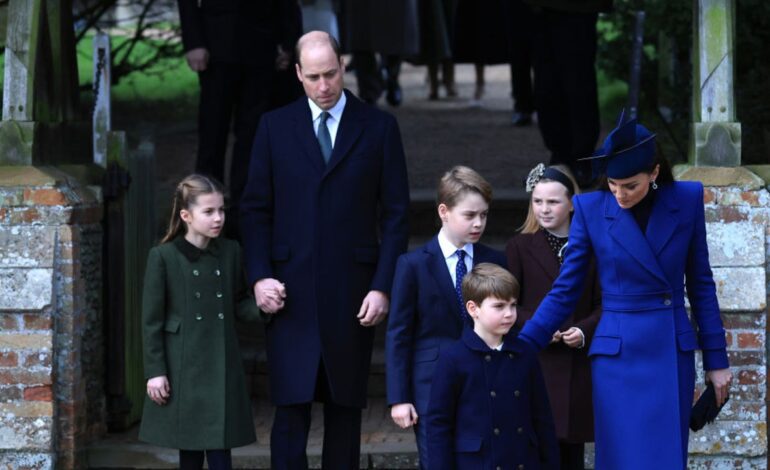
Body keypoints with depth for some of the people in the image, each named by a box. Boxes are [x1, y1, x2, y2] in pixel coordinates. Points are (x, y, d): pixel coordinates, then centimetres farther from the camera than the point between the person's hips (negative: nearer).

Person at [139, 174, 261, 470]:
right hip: (183, 368, -3)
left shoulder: (230, 252, 5)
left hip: (221, 367, 3)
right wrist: (155, 371, -8)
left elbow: (239, 305, 12)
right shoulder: (163, 257, -6)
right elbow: (152, 320, -5)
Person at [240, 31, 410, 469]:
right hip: (291, 293, 0)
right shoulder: (275, 127, 6)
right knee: (291, 409, -5)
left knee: (346, 408, 7)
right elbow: (256, 208, 8)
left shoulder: (379, 127, 3)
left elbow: (396, 214, 3)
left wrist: (383, 286, -5)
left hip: (352, 294, 0)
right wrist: (260, 276, -5)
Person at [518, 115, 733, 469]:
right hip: (618, 356, -1)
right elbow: (565, 291, 0)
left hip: (673, 354, 2)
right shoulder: (590, 209, -4)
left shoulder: (686, 200, -1)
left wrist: (716, 359, 7)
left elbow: (700, 283, 7)